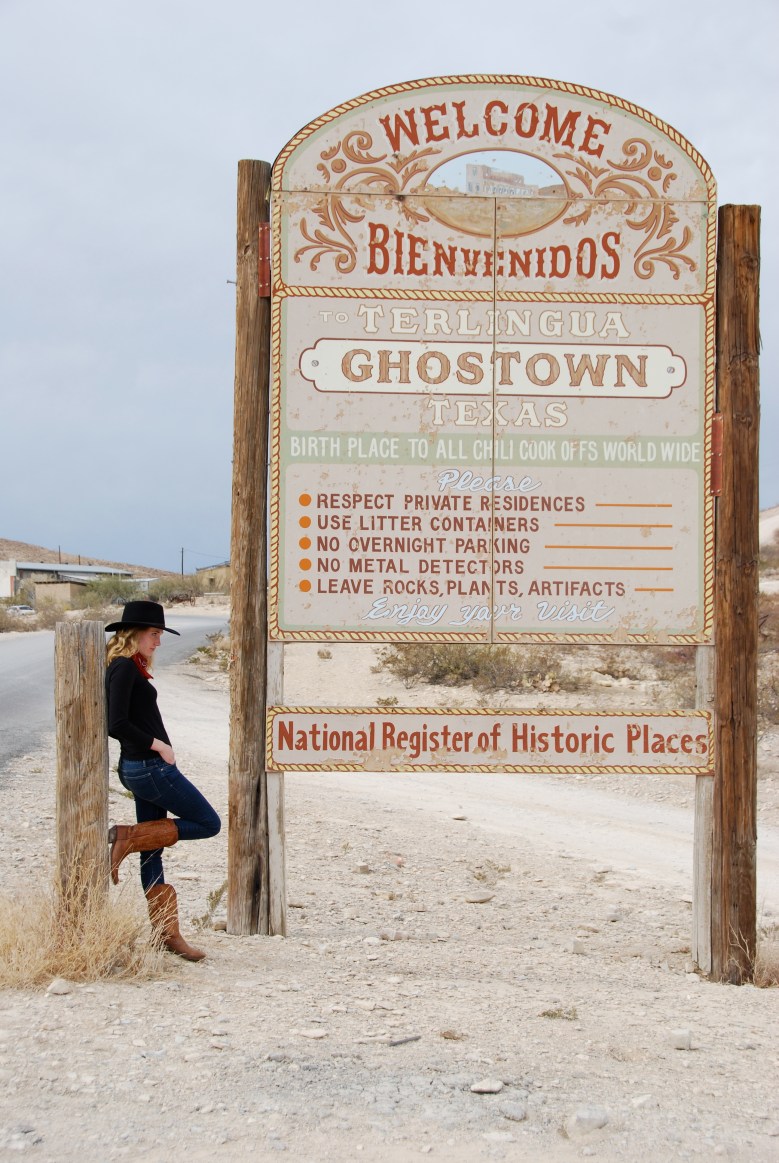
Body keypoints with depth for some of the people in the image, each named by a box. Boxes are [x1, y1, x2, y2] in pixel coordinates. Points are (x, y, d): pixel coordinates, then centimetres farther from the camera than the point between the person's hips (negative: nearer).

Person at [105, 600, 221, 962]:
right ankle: (127, 837, -4)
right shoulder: (124, 668, -14)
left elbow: (122, 723, 19)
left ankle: (167, 932, 15)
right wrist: (157, 745, -14)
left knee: (152, 852, 10)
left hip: (141, 767, 10)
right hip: (150, 767, -10)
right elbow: (116, 725, -23)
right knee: (207, 823, 0)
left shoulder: (129, 668, 14)